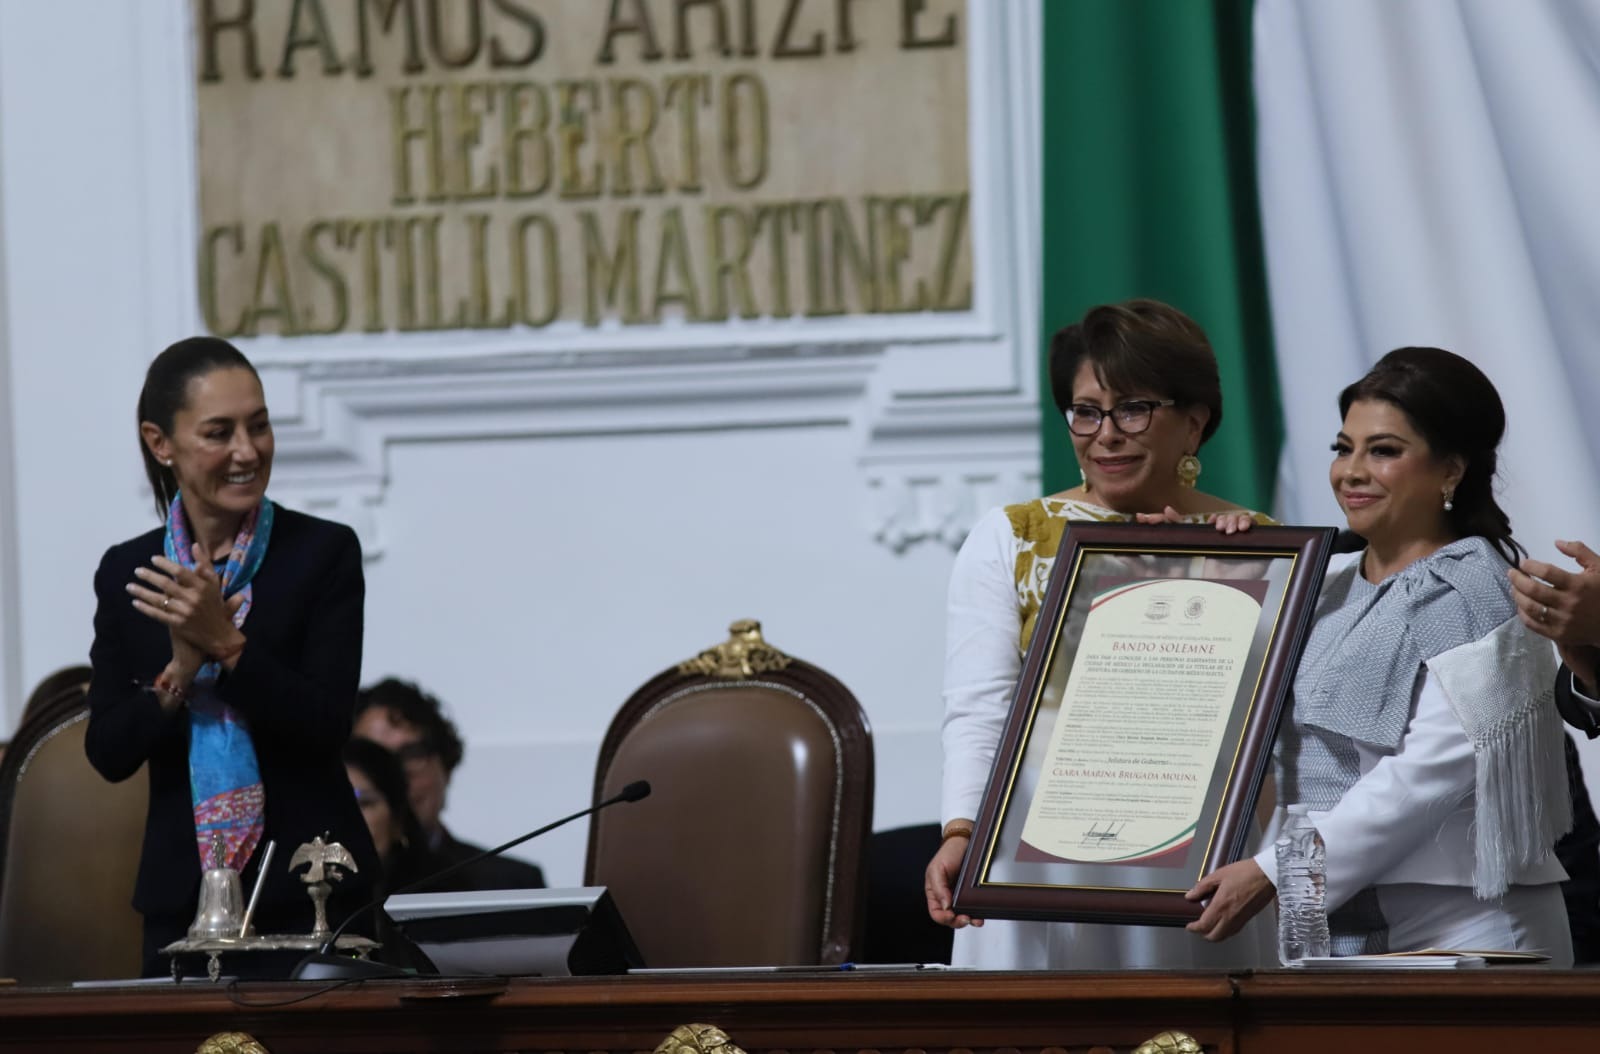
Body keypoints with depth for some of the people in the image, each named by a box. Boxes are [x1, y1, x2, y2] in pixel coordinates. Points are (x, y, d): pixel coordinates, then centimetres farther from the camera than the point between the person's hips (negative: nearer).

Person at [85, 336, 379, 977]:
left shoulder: (324, 553, -3)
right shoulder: (127, 574, 6)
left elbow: (328, 725, -11)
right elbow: (108, 753, 1)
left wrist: (226, 643, -21)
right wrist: (178, 673, -15)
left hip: (309, 894, -2)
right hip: (182, 897, 3)